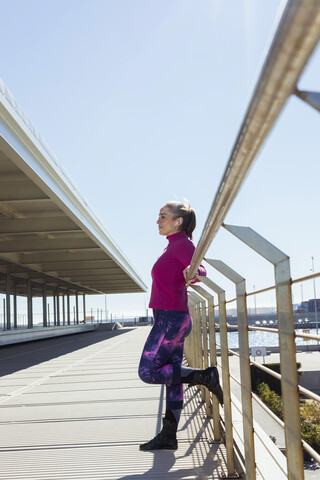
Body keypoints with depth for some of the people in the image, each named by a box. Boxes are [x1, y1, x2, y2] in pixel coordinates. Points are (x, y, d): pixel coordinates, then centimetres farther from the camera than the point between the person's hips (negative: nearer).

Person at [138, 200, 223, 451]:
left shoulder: (182, 244, -12)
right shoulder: (174, 246, 16)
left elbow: (201, 270, -28)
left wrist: (191, 272, -47)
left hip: (170, 318, -10)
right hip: (173, 318, 10)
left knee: (148, 372, -7)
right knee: (171, 377, 8)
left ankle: (205, 376, -1)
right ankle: (168, 437, 12)